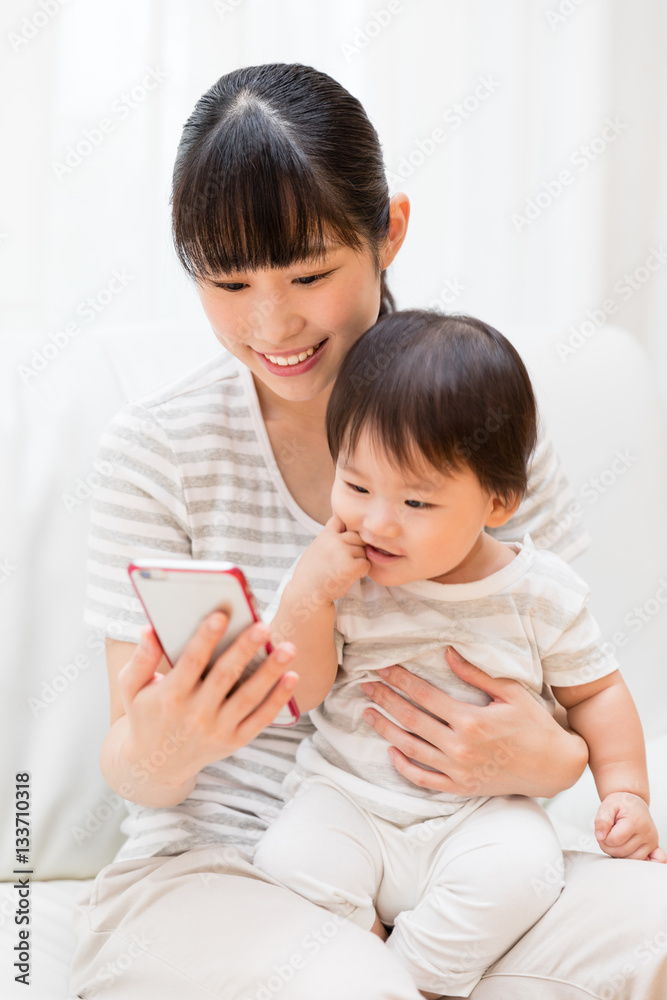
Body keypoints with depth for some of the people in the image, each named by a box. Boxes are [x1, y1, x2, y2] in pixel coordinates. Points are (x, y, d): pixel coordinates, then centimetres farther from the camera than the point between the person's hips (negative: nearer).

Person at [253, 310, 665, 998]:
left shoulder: (542, 592, -4)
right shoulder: (334, 576, -5)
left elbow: (594, 691, 9)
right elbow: (291, 694, -7)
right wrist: (307, 596, -21)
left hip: (483, 807, 0)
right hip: (347, 794, 1)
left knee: (516, 870, -29)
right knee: (290, 863, -25)